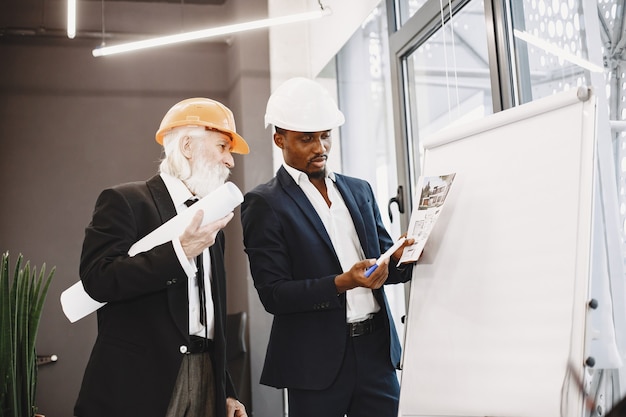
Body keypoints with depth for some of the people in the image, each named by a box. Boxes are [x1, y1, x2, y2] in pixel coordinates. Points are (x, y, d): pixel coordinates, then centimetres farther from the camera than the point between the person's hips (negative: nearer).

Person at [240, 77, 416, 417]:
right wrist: (341, 283, -22)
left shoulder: (359, 190, 11)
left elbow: (382, 258, 14)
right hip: (318, 361, -4)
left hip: (377, 349, 5)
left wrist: (400, 257, -8)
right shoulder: (264, 204, -5)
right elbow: (273, 294, -11)